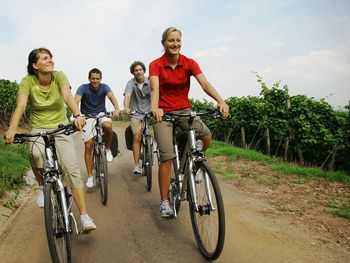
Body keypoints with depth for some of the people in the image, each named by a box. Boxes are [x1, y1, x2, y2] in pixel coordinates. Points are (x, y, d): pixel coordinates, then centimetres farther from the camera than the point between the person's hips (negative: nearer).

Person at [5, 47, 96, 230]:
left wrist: (77, 115, -48)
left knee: (72, 169, -13)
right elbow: (20, 105, -24)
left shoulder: (59, 76, -10)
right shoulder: (27, 81, -10)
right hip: (38, 128, 0)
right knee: (36, 154, -34)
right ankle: (42, 186, -3)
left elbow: (67, 95, -28)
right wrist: (12, 129, -41)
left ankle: (84, 216, -7)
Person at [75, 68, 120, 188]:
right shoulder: (83, 88, -12)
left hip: (101, 114, 1)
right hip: (87, 117, 0)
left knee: (108, 126, -36)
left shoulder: (104, 87, -8)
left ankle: (108, 149, -7)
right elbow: (76, 101, -27)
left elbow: (111, 96, -26)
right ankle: (90, 176, 5)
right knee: (88, 146, -7)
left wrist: (116, 108, -48)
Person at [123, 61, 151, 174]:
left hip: (149, 112, 2)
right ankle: (137, 165, -6)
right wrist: (126, 107, -41)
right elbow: (127, 95, -21)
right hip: (136, 114, -1)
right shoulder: (131, 83, -5)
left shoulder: (150, 82, -2)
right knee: (137, 137, -12)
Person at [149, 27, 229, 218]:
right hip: (163, 112, -3)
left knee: (206, 137, -22)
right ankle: (164, 202, 2)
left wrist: (221, 101, -35)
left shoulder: (189, 63, -3)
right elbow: (154, 88, -25)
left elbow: (204, 83, -18)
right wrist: (154, 107, -47)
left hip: (184, 110, 3)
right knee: (167, 156, -13)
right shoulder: (156, 65, -8)